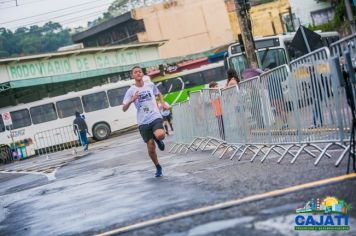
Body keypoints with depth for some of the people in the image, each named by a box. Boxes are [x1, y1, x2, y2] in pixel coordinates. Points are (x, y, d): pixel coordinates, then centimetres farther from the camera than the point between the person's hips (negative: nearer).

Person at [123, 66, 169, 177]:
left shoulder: (150, 85, 4)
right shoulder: (131, 91, -1)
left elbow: (159, 94, 25)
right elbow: (124, 109, -4)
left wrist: (163, 103, 8)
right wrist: (131, 100, -22)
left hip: (155, 117, 0)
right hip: (143, 122, 0)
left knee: (160, 135, -31)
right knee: (151, 148, 3)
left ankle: (157, 139, 7)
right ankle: (158, 167, 26)